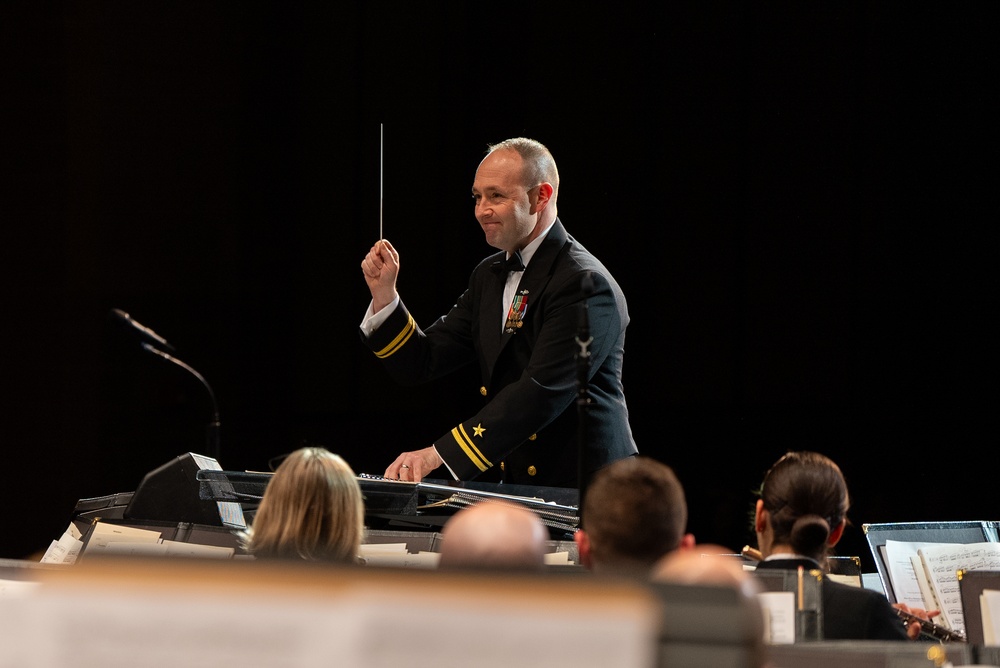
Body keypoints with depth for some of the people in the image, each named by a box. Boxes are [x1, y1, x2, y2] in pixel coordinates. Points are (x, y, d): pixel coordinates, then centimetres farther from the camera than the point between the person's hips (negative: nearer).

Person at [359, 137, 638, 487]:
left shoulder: (586, 285, -13)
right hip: (515, 486, 8)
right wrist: (383, 293, 0)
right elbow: (421, 362, 17)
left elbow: (541, 393, -23)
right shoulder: (489, 276, 16)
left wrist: (439, 455, -28)